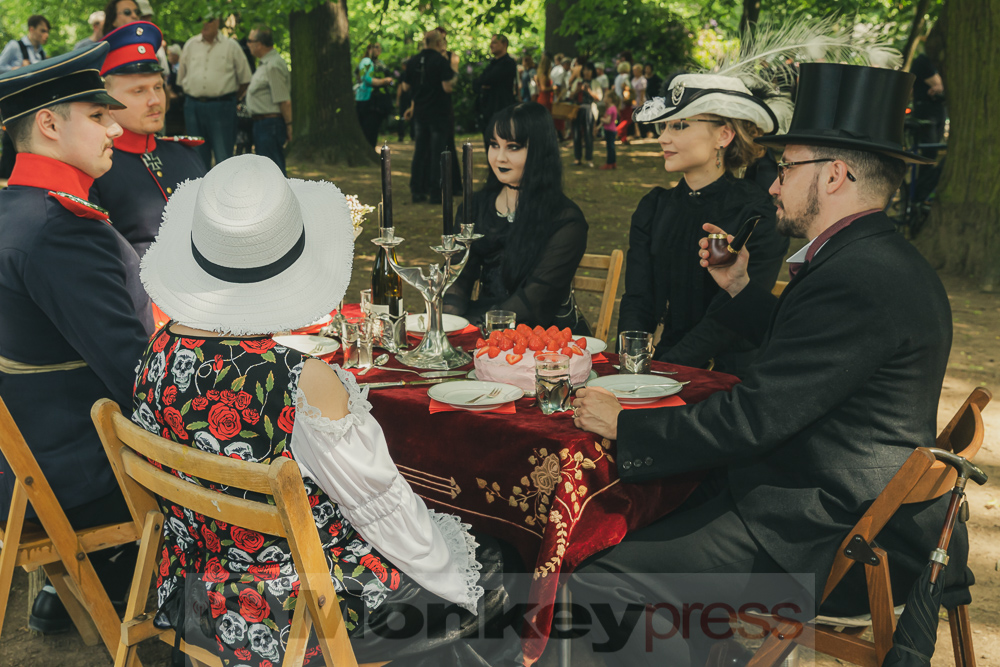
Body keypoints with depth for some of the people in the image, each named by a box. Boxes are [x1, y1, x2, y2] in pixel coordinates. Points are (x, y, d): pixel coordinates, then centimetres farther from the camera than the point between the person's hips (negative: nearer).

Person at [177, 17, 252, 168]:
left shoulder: (231, 46, 4)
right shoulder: (190, 45, 11)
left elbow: (245, 79, 7)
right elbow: (181, 78, 17)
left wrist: (230, 99, 7)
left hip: (221, 109, -3)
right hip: (193, 107, 3)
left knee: (223, 155, -5)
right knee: (199, 156, 9)